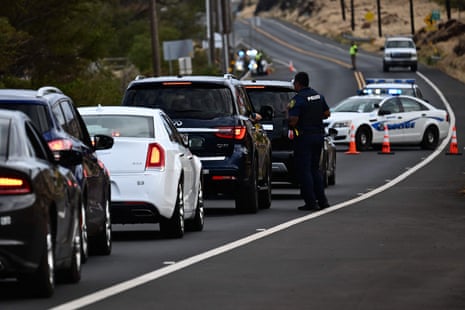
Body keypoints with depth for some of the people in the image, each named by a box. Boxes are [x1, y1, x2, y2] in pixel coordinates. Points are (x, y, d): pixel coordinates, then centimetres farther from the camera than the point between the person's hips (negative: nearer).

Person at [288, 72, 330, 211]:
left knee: (304, 170, -1)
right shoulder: (318, 96, 8)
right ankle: (322, 200, 13)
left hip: (304, 137, -7)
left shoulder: (297, 99, -16)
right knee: (315, 169, 17)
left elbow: (293, 121, -22)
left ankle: (311, 202, -5)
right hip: (319, 135, 7)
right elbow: (327, 113, 15)